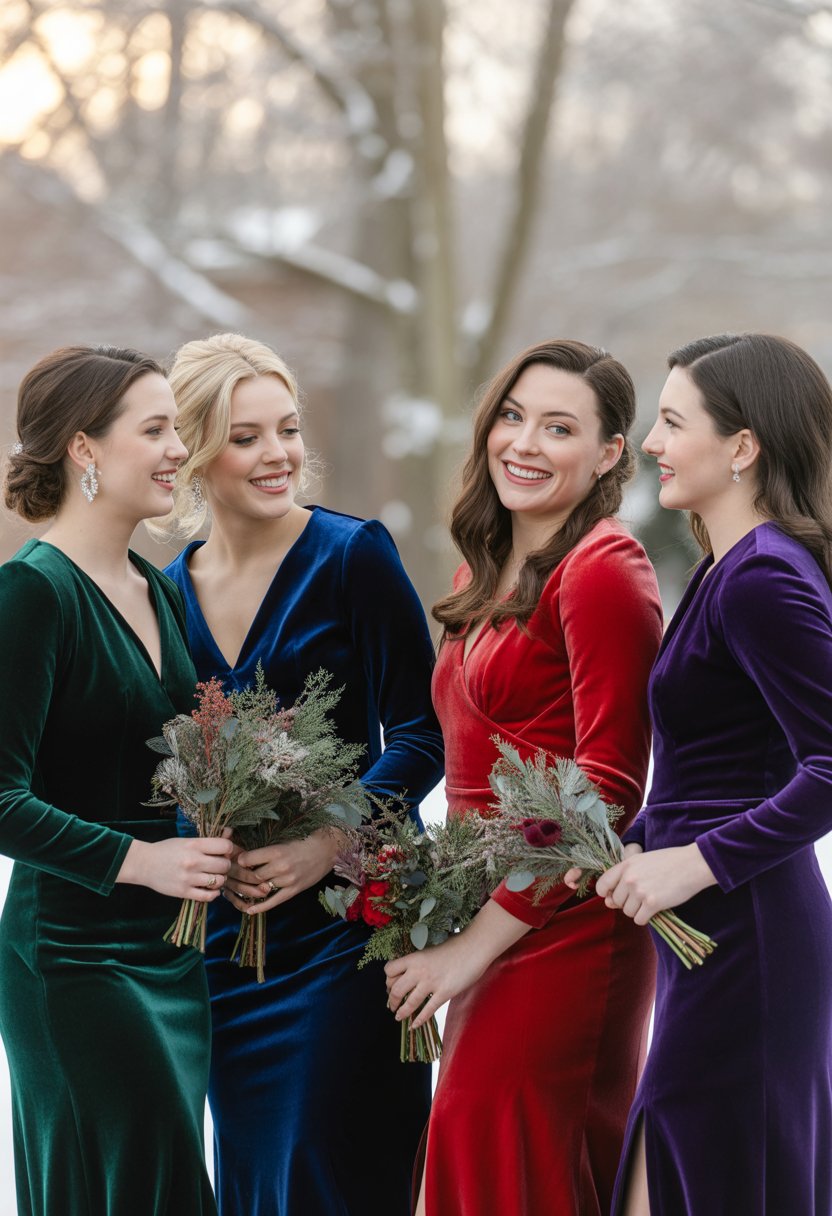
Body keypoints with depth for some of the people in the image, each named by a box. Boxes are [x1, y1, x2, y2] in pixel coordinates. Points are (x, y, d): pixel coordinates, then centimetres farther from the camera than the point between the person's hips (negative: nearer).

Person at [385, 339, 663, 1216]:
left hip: (562, 936, -8)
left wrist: (478, 942, -16)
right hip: (492, 933, 8)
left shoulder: (602, 570, -12)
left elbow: (609, 790, -17)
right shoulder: (484, 573, 15)